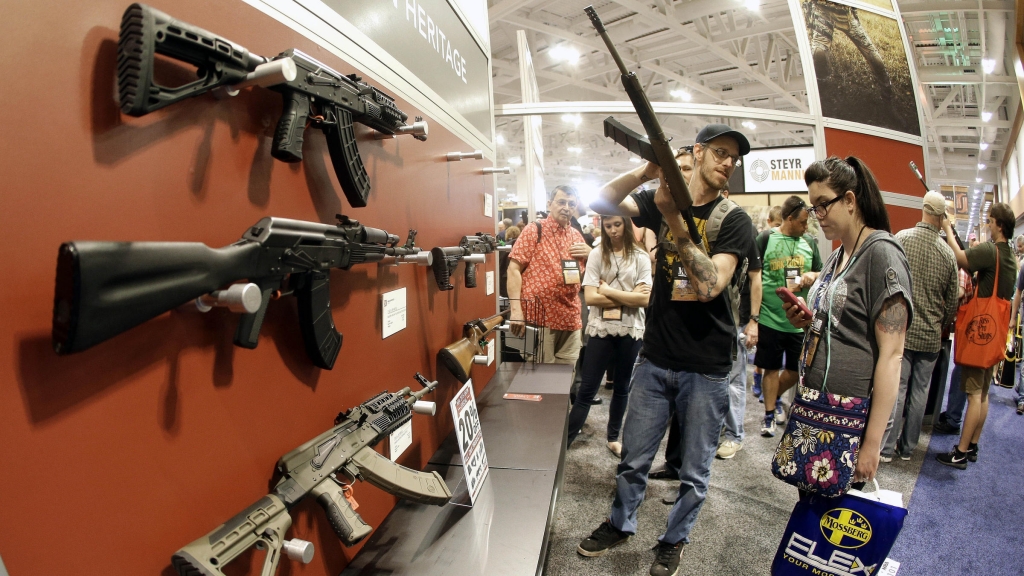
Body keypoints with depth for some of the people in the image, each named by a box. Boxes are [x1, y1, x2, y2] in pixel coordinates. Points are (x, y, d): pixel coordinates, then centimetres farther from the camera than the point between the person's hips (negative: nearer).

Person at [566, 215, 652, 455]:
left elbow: (644, 299, -10)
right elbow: (590, 298, -9)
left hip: (630, 331, 1)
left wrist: (607, 290, -9)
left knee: (622, 388, 15)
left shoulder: (640, 257, 0)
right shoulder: (597, 255, 0)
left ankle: (613, 438, 32)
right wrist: (628, 297, -10)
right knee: (587, 390, 1)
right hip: (601, 330, -1)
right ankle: (565, 440, 8)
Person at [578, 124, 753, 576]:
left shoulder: (733, 220, -6)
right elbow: (601, 202, -8)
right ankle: (620, 524, 40)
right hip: (655, 360, 2)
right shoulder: (661, 200, 3)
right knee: (633, 460, 15)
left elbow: (710, 285, -20)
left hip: (706, 369, -1)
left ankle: (674, 540, 38)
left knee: (694, 473, 13)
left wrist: (674, 221, -27)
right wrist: (647, 171, -21)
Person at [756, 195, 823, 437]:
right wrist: (753, 314, -9)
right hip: (770, 318, -4)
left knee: (797, 369, 12)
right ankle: (769, 416, 21)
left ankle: (776, 398, 39)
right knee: (771, 368, 7)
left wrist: (812, 276, -8)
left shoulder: (809, 242, 8)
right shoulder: (766, 239, -4)